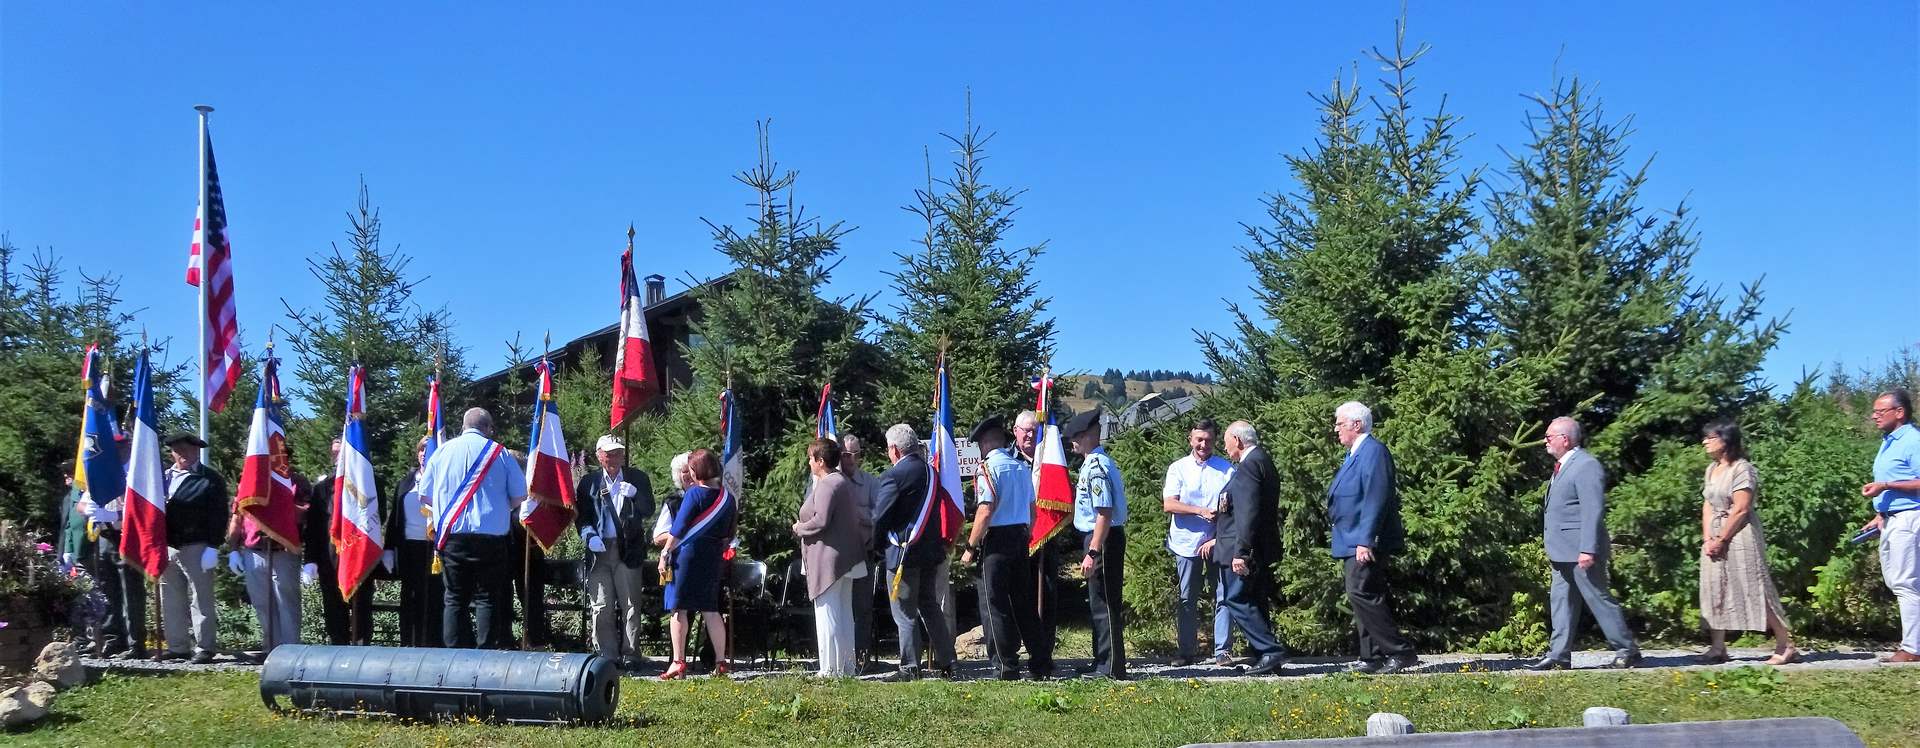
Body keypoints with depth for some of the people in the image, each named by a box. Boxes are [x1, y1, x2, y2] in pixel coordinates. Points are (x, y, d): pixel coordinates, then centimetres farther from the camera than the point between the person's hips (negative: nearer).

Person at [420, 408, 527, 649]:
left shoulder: (443, 451, 7)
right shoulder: (498, 452, 1)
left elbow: (425, 496, 11)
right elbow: (520, 496, 2)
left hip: (451, 536, 2)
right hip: (490, 537, -2)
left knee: (455, 598, 7)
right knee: (487, 598, 1)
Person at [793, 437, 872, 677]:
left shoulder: (826, 485, -16)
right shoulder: (845, 483, 15)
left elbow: (820, 521, -22)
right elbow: (861, 520, 18)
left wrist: (799, 528, -7)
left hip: (828, 560, -10)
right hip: (847, 558, 10)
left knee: (827, 613, -6)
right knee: (844, 613, 13)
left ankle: (831, 668, -5)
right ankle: (847, 666, 18)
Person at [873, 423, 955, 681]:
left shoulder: (894, 475, -15)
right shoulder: (930, 471, 7)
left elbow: (880, 515, -14)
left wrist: (874, 540, 5)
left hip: (903, 551, -7)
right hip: (932, 549, 8)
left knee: (905, 613, -1)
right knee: (930, 607, 16)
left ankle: (910, 668, 0)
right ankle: (945, 662, 19)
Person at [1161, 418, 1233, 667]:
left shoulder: (1226, 468, 7)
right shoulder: (1178, 468, 6)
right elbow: (1168, 504, -5)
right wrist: (1200, 511, -17)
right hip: (1187, 543, 0)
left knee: (1223, 596, -2)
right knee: (1186, 599, 5)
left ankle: (1223, 650, 3)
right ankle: (1187, 651, 12)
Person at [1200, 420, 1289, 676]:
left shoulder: (1249, 465, -15)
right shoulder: (1262, 461, 17)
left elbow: (1247, 512, -23)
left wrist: (1240, 552, -24)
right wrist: (1218, 539, 24)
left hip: (1246, 549, -10)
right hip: (1261, 549, 10)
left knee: (1236, 599, -8)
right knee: (1254, 603, 13)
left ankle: (1271, 651, -10)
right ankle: (1266, 656, 15)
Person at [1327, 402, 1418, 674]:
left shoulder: (1373, 451, -14)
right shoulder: (1355, 454, 18)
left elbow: (1376, 499, -21)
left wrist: (1365, 541, -25)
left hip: (1364, 542, -11)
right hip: (1353, 542, 11)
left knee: (1361, 594, -14)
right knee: (1363, 597, 10)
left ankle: (1401, 652, -10)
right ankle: (1372, 658, 14)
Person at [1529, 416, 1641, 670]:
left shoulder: (1586, 466, -15)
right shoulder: (1562, 466, 15)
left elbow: (1593, 511, -21)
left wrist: (1588, 550, -25)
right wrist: (1553, 547, 19)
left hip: (1581, 553, -10)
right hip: (1563, 552, 10)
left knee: (1599, 600, -2)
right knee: (1562, 602, 9)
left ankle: (1627, 650, 9)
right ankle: (1559, 656, 11)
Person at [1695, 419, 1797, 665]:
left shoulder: (1742, 469, -11)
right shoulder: (1711, 469, 14)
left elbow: (1740, 509, -17)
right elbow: (1707, 505, 12)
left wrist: (1720, 540, -16)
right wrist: (1707, 538, -1)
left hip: (1739, 536, -8)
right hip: (1715, 538, 8)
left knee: (1755, 590, -7)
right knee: (1714, 591, 5)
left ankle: (1786, 646, -1)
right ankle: (1718, 648, 9)